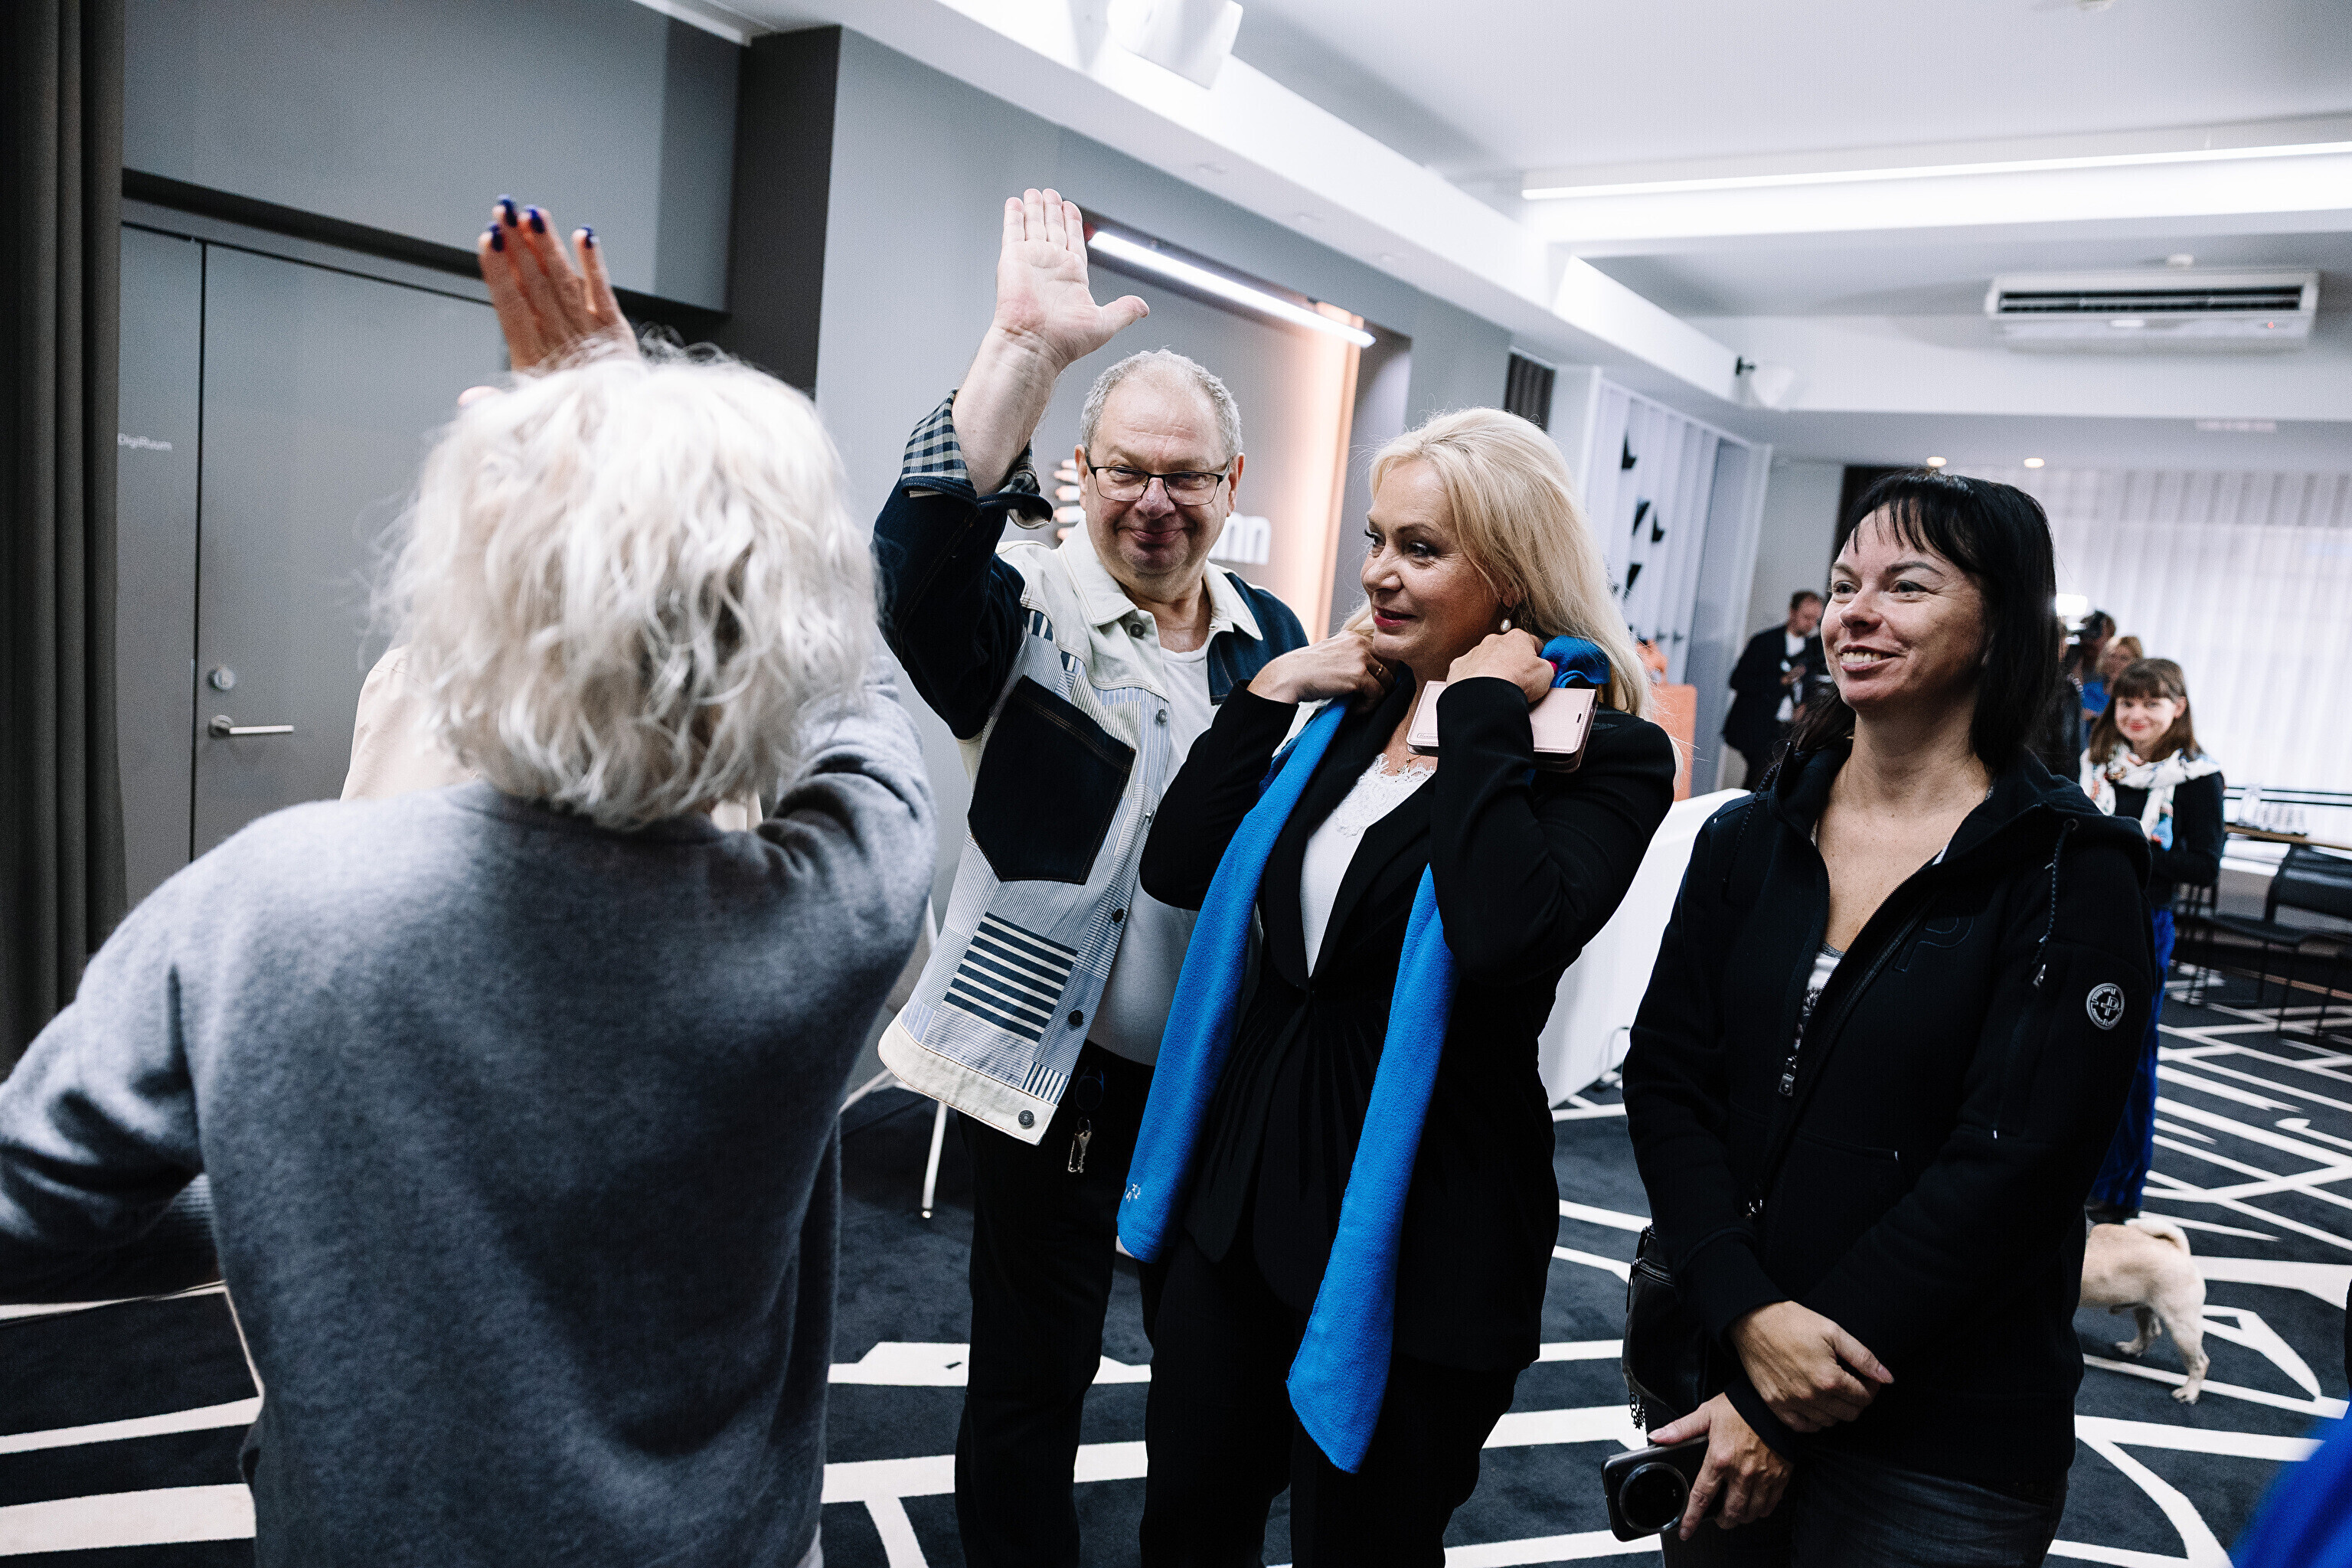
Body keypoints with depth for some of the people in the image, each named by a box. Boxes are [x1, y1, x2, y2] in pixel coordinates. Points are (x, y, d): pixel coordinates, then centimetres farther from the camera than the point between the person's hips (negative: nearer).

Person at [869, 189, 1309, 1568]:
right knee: (1034, 1375, 12)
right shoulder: (1030, 611, -10)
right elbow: (918, 558, -33)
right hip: (1057, 1073, -5)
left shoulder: (1273, 637, 5)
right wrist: (1028, 347, -38)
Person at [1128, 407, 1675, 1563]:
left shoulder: (1602, 751, -12)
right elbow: (1176, 869, 0)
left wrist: (1482, 716, -22)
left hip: (1413, 1240, -5)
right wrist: (1271, 690, -5)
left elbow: (1508, 934, -32)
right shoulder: (1353, 710, 6)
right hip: (1246, 1185, 6)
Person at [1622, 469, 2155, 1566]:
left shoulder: (2068, 878, -11)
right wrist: (1748, 1316, -17)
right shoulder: (1749, 840, 1)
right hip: (1717, 1363, 4)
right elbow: (1666, 1077, -3)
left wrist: (1781, 1416, -16)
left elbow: (2009, 1168, -16)